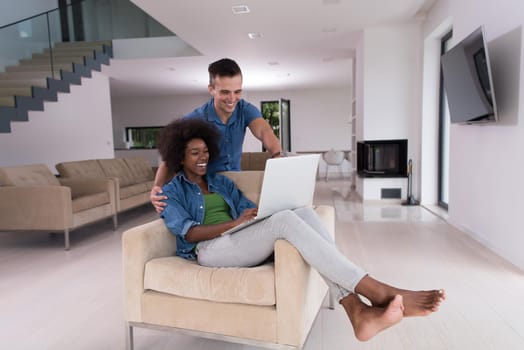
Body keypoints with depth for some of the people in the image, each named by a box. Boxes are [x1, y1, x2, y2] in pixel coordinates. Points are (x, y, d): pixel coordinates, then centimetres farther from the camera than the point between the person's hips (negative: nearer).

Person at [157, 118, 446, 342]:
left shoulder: (221, 182, 25)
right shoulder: (171, 192, 10)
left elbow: (252, 210, 14)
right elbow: (189, 232, -7)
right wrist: (235, 222, -21)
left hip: (241, 241, 6)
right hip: (210, 250, -5)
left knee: (305, 213, -24)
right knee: (285, 220, -32)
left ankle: (358, 312, -34)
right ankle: (377, 291, -36)